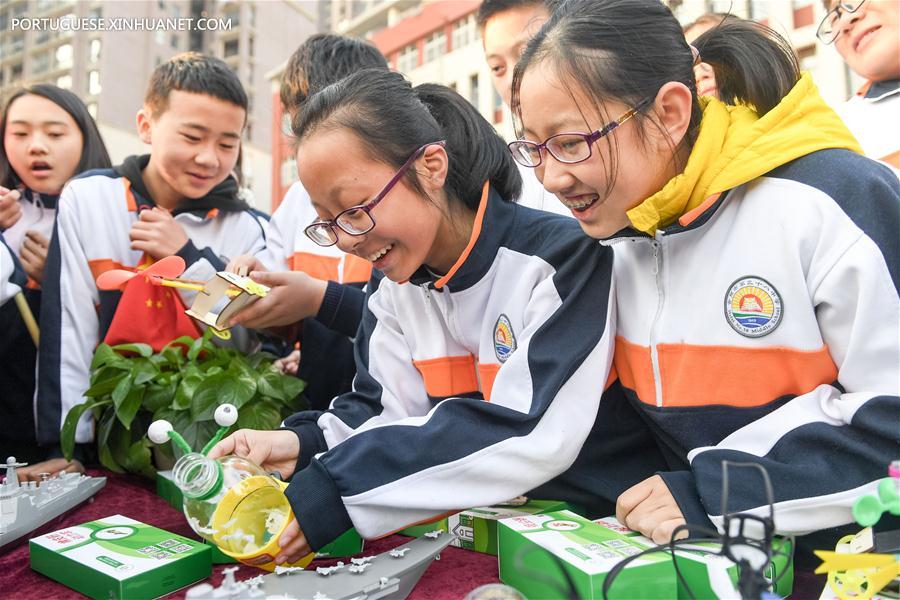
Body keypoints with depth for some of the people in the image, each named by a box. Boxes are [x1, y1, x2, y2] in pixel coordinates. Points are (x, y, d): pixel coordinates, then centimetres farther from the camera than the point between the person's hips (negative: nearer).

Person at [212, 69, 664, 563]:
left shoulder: (561, 258, -17)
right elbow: (388, 409, 4)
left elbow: (530, 433, -26)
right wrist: (306, 443, -16)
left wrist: (339, 489, -28)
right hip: (480, 523, 5)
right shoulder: (391, 282, 3)